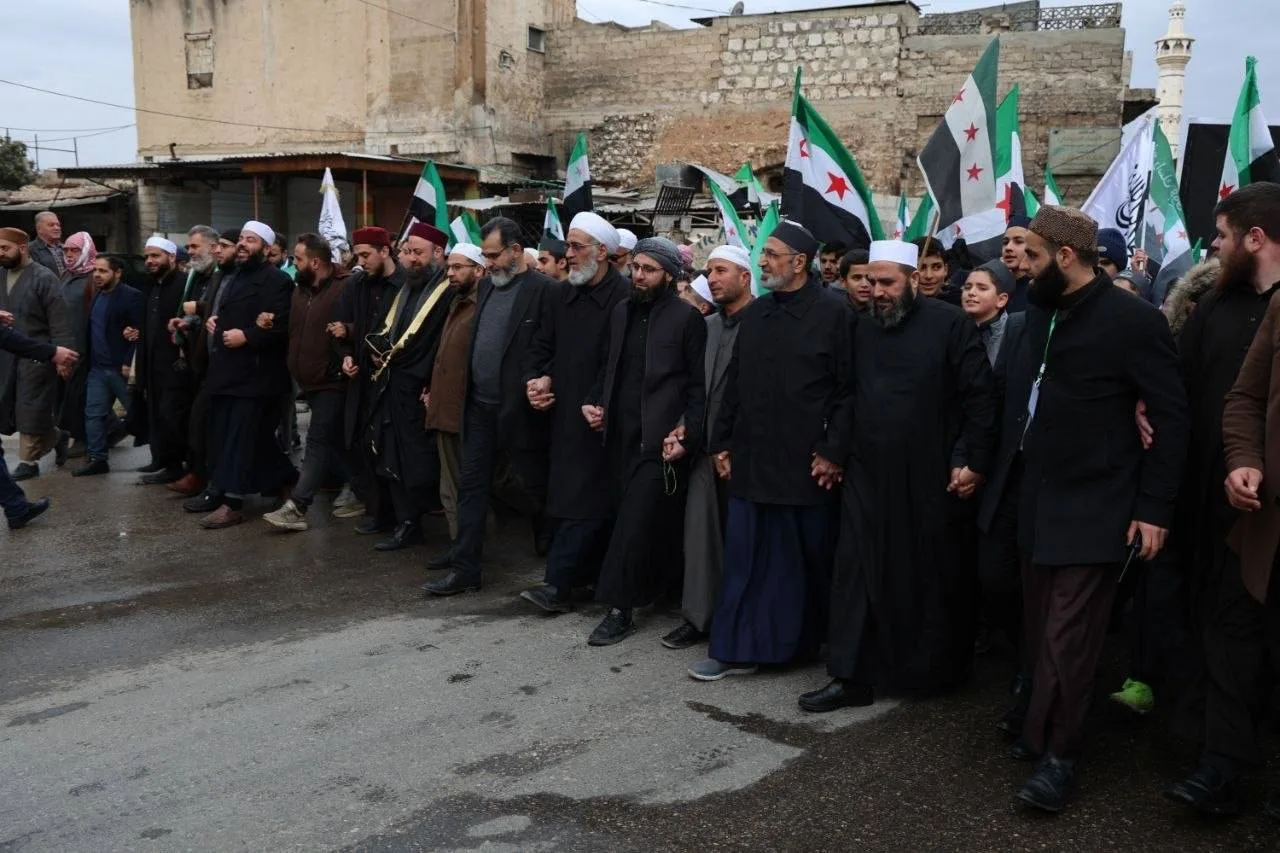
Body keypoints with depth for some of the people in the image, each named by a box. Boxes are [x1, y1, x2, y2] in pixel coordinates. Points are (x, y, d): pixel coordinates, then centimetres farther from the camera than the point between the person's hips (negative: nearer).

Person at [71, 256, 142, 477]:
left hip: (122, 368, -7)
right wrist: (88, 360, 10)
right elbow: (91, 331, 19)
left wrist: (129, 363, -20)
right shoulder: (97, 296, 14)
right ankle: (97, 459, 13)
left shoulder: (131, 296, -11)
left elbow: (139, 332, -15)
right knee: (93, 414, 6)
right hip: (97, 368, 8)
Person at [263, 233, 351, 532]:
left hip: (332, 380, -9)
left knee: (319, 441, -9)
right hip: (309, 380, 9)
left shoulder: (344, 288, -14)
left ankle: (297, 507, -12)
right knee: (332, 440, 15)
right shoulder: (300, 290, 12)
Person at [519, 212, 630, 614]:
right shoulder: (565, 297, 12)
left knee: (585, 504, -5)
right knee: (569, 499, 12)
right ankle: (589, 577, 24)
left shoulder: (622, 298, -13)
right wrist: (536, 379, 2)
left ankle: (558, 584, -4)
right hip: (565, 415, 8)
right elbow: (543, 346, 19)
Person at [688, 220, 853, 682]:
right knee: (746, 556, 7)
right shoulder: (755, 313, 11)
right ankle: (736, 648, 14)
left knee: (814, 559, 9)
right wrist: (723, 442, 12)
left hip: (808, 464, -5)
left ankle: (814, 641, 27)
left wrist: (834, 450, -12)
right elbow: (734, 384, 15)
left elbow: (848, 388, -9)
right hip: (752, 460, 5)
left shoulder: (833, 311, -7)